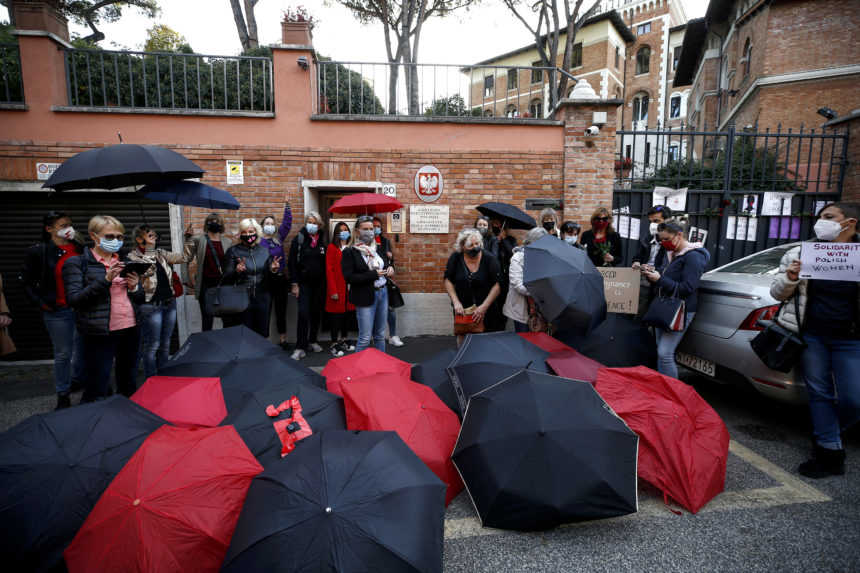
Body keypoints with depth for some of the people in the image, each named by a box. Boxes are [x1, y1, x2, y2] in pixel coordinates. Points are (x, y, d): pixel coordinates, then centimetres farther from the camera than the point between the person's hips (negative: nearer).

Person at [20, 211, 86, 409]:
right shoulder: (38, 251, -5)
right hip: (58, 312, -4)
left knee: (84, 347, 14)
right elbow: (26, 281, 2)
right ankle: (63, 396, 17)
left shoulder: (79, 248, 5)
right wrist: (41, 303, -6)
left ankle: (78, 379, 37)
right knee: (63, 354, 3)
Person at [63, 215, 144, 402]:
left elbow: (140, 300, 17)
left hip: (130, 330, 5)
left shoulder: (125, 262, 14)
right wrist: (106, 280, -20)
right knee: (97, 391, -2)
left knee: (129, 386, 14)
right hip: (100, 334, -5)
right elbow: (73, 299, -11)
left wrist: (134, 287, -6)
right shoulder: (77, 263, -1)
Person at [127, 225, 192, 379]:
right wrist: (148, 252, -21)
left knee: (165, 344, 14)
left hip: (169, 303, 6)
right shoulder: (133, 257, -5)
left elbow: (182, 258, 8)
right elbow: (145, 272, -21)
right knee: (152, 345, 0)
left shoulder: (160, 253, 12)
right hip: (150, 306, -6)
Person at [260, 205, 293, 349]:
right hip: (265, 281, -3)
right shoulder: (258, 241, -1)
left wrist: (287, 204, -1)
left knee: (281, 310, 10)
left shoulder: (279, 238, 9)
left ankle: (282, 339, 20)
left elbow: (287, 222, 3)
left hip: (280, 279, 3)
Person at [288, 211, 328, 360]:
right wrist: (294, 284, -9)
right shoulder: (298, 239, -2)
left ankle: (312, 341, 26)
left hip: (319, 284, 3)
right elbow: (292, 263, -4)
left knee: (316, 313, 10)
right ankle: (300, 347, -4)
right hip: (304, 283, -3)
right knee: (303, 314, -9)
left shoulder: (323, 240, 5)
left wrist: (327, 283, 4)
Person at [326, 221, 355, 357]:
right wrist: (333, 290, -13)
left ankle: (343, 341, 25)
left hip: (349, 288, 5)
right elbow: (329, 270, -8)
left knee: (347, 315, 11)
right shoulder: (332, 247, -4)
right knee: (336, 317, 1)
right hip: (337, 288, -5)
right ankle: (334, 345, 10)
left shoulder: (351, 248, 10)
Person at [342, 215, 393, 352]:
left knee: (380, 335, 15)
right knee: (365, 338, -3)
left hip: (382, 293, 6)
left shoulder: (377, 249, 11)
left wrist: (389, 269, 0)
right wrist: (373, 274, -18)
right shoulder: (349, 252, -7)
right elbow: (349, 278, -14)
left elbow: (385, 266, 24)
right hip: (365, 297, -6)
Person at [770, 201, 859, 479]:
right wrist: (789, 279, -14)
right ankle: (830, 453, 20)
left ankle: (826, 435, 29)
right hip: (810, 336, 1)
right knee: (819, 393, 8)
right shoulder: (801, 253, 4)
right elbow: (777, 293, 8)